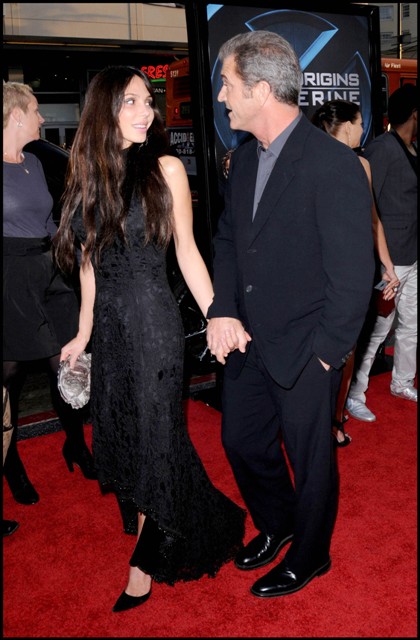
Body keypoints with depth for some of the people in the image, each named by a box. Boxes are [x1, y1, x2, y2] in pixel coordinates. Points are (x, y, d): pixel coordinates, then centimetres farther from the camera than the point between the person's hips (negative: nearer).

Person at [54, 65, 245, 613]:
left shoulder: (165, 168, -6)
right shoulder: (89, 174, 5)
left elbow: (186, 251, -2)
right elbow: (90, 259, 10)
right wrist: (84, 332, 13)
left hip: (153, 320, -5)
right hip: (109, 322, 5)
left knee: (152, 434, 4)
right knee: (119, 432, 14)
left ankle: (147, 560, 24)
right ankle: (168, 528, 37)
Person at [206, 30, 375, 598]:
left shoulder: (335, 165, -20)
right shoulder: (244, 158, 5)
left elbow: (353, 273, -19)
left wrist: (325, 351, -15)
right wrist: (223, 311, -5)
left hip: (305, 353, -7)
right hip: (247, 341, 7)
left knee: (310, 460, 13)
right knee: (242, 443, 21)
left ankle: (309, 557, 40)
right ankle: (275, 526, 49)